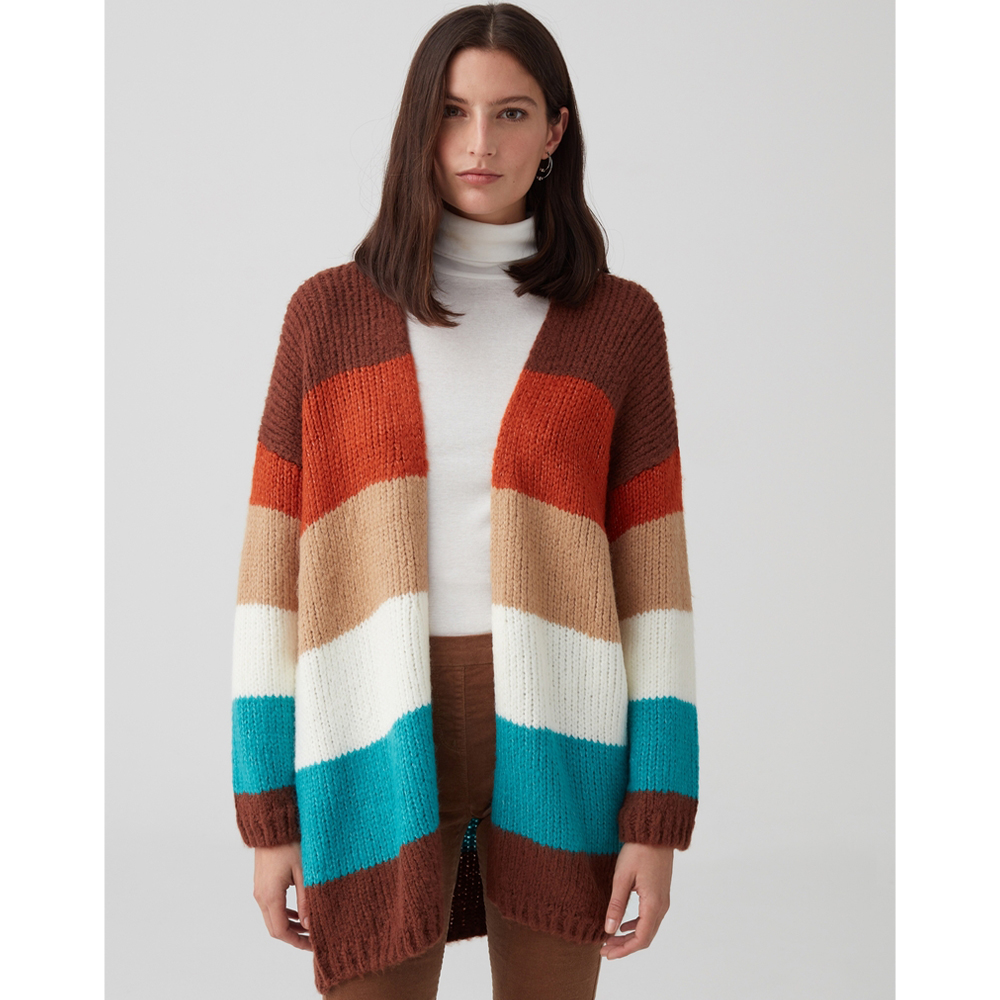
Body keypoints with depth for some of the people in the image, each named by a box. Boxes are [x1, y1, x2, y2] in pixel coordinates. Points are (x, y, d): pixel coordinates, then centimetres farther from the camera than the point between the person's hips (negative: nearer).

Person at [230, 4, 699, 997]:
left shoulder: (617, 322, 2)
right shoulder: (328, 313, 3)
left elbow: (653, 577, 0)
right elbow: (275, 573, 2)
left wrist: (658, 818, -4)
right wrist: (267, 811, 0)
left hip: (553, 736, 0)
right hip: (381, 744, 0)